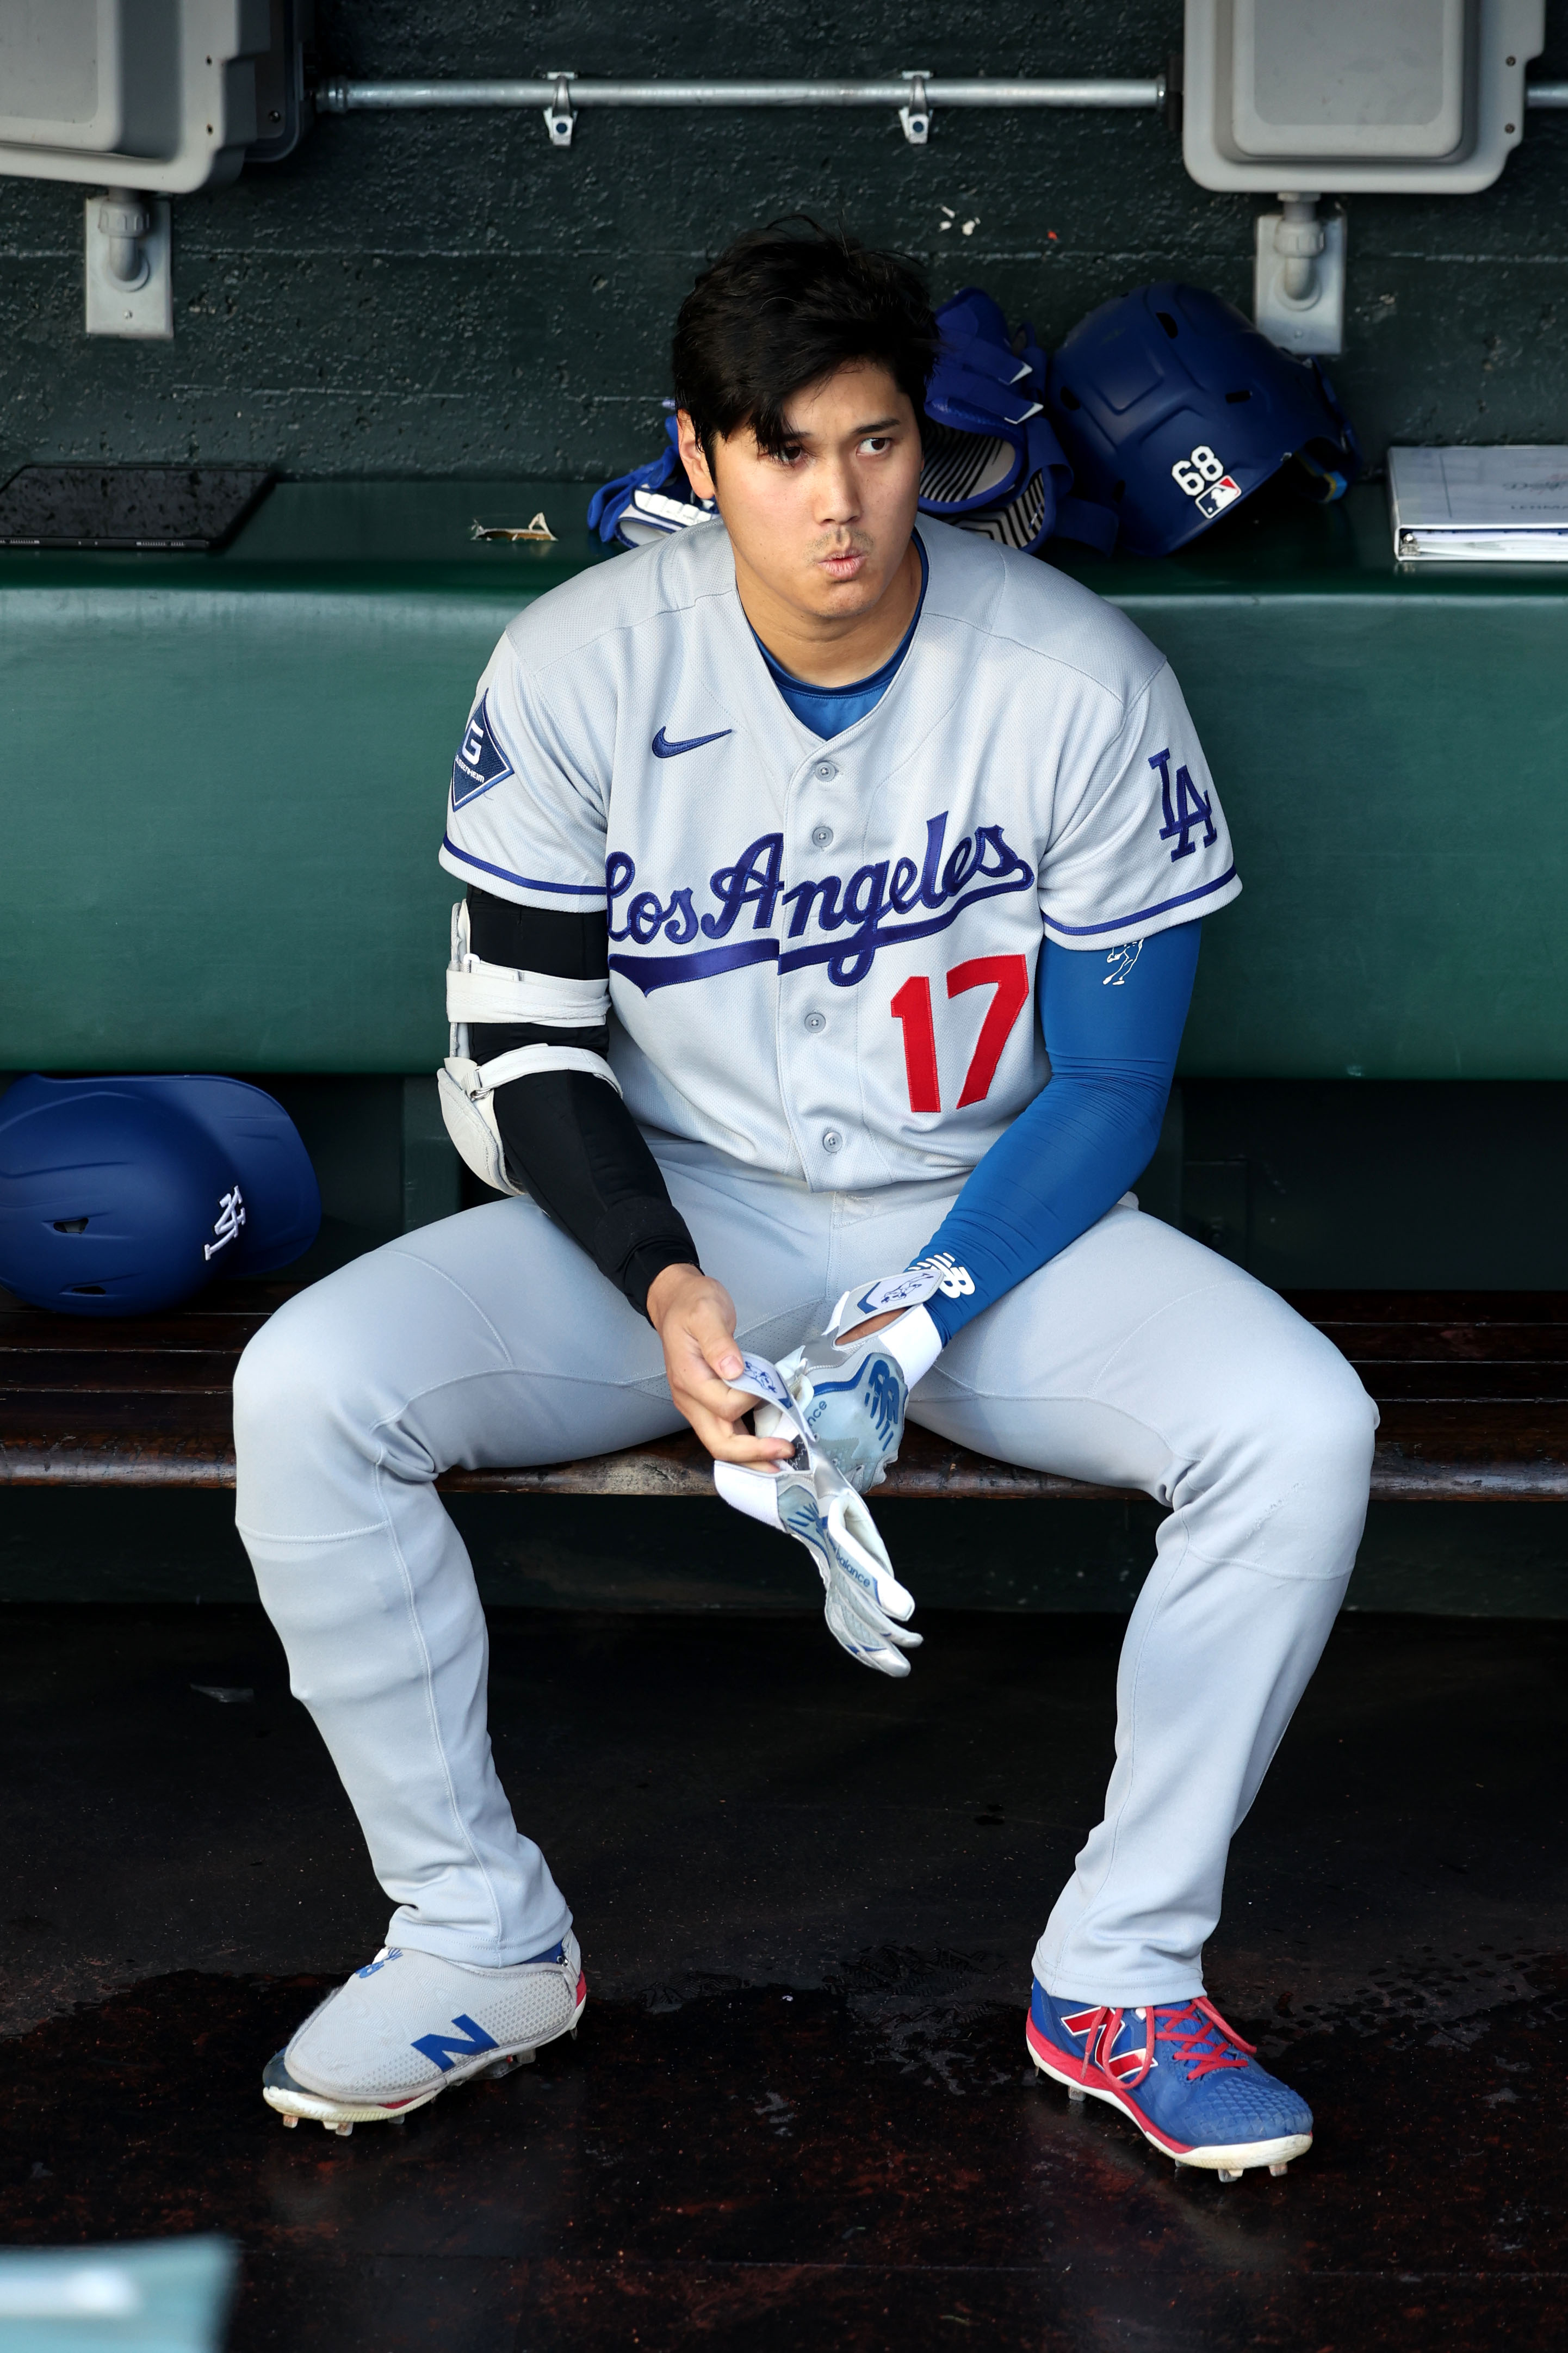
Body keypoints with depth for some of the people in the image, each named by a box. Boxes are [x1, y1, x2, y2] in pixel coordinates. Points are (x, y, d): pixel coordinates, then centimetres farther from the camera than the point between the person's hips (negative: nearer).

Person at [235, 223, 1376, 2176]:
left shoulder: (1078, 680, -13)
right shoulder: (578, 669, -11)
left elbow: (1109, 1086, -8)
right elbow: (522, 1044, -5)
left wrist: (914, 1328, -21)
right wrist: (666, 1292, -22)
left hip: (994, 1222, 0)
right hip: (673, 1211, 1)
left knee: (1301, 1429, -27)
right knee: (305, 1390, -24)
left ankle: (1117, 1977, -11)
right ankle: (480, 1940, -6)